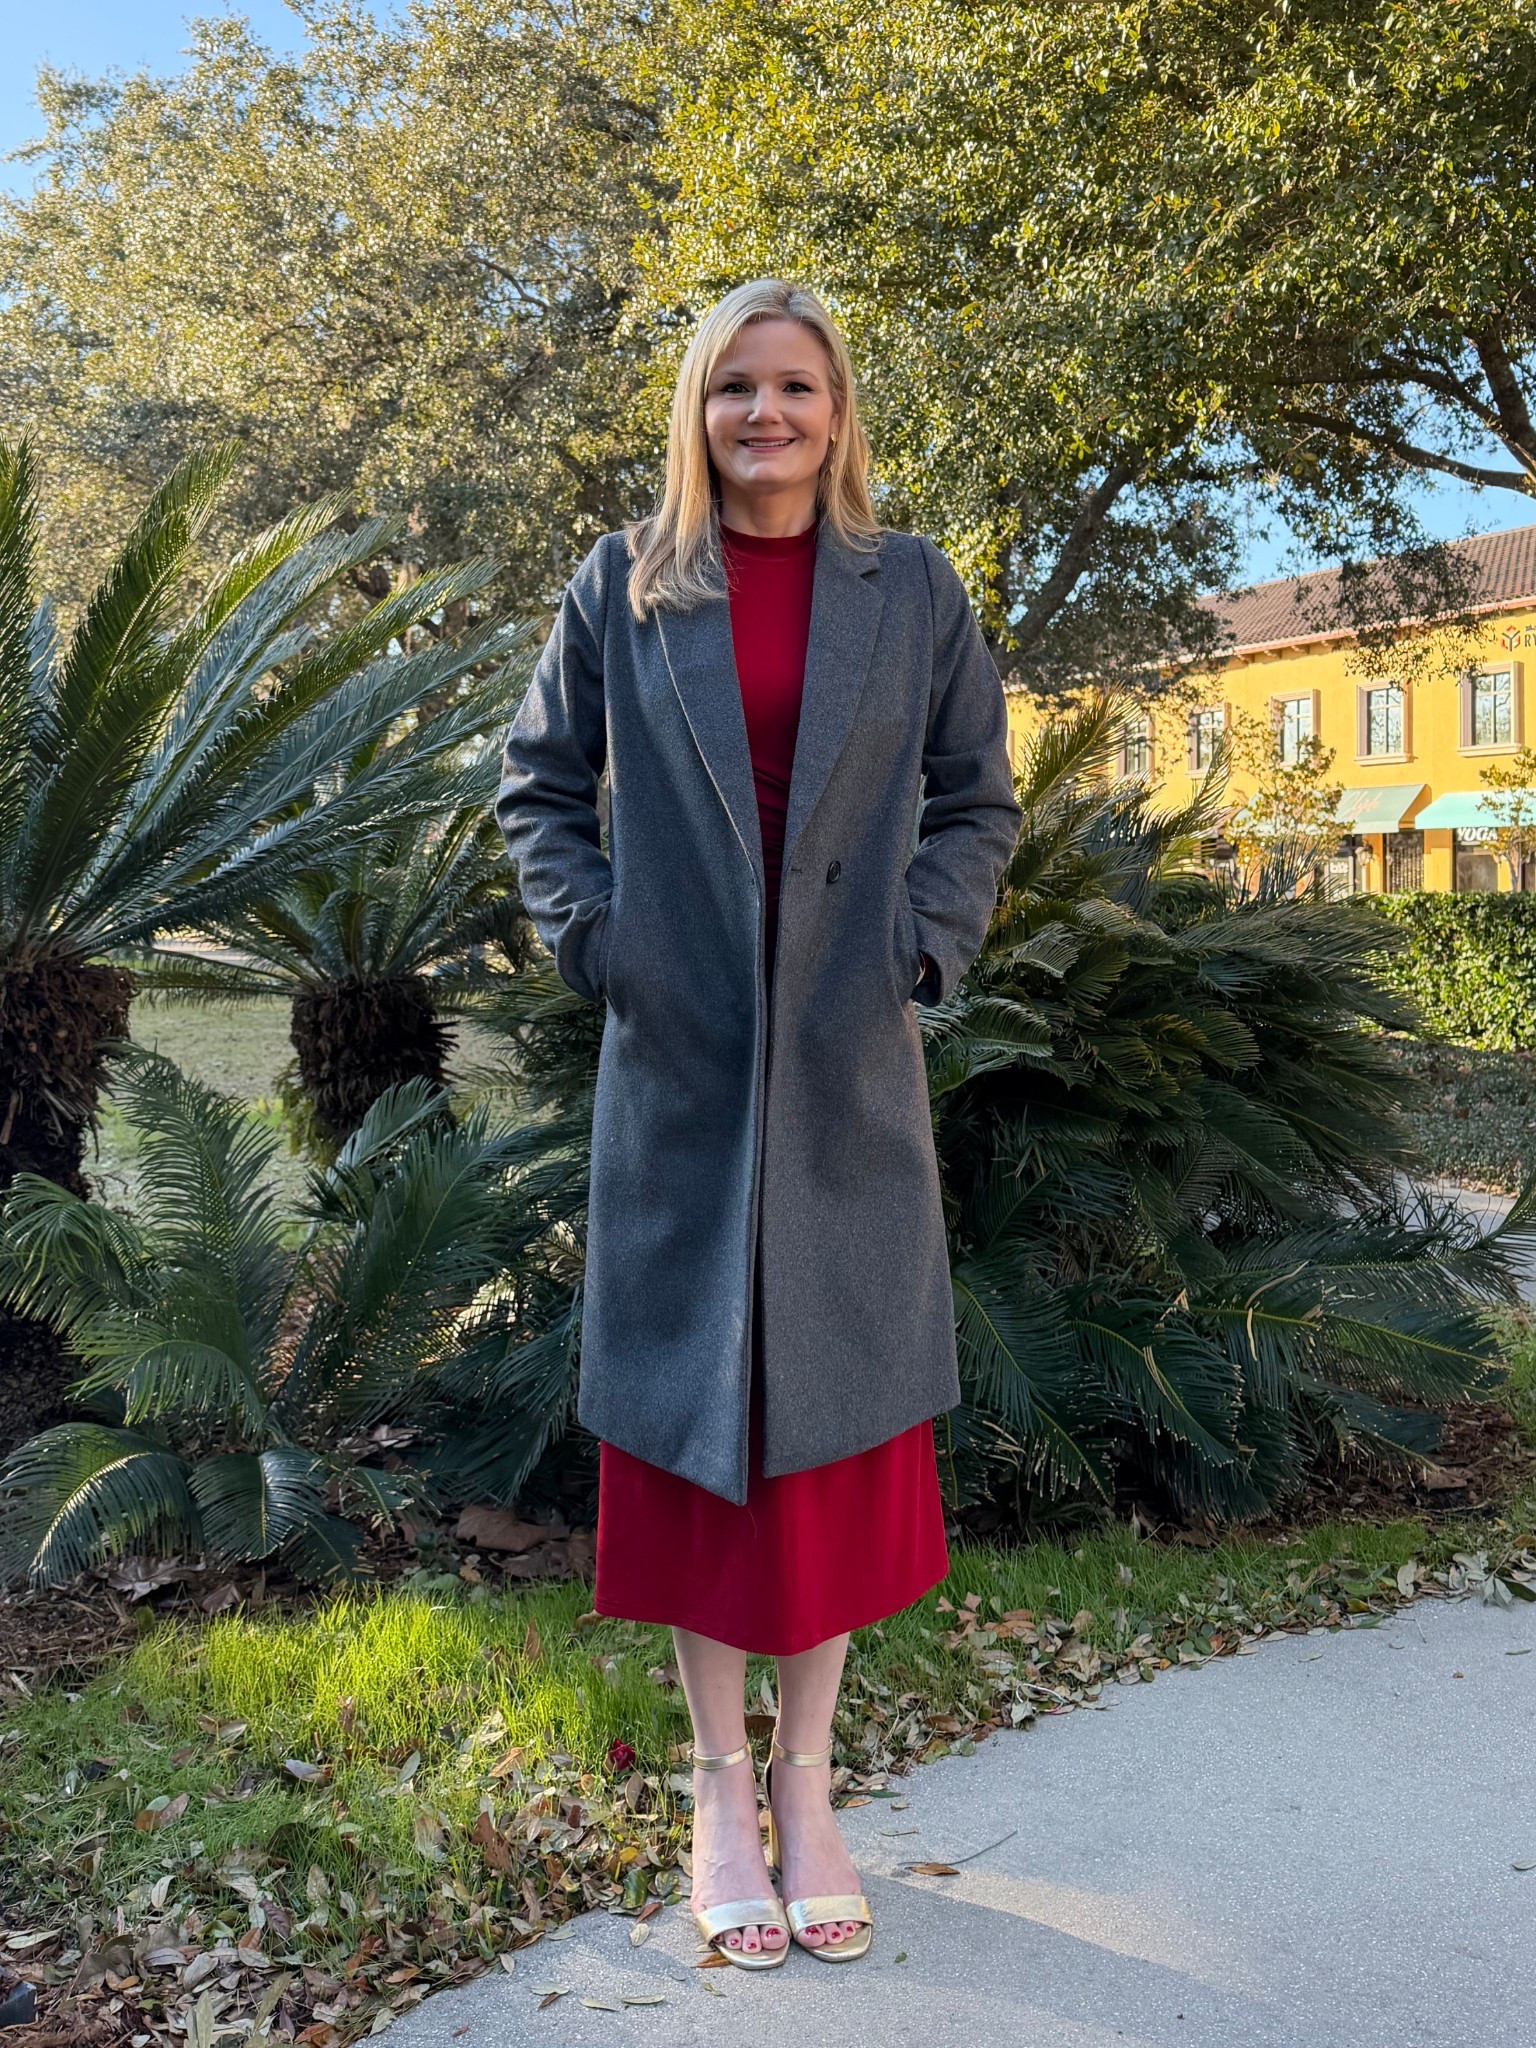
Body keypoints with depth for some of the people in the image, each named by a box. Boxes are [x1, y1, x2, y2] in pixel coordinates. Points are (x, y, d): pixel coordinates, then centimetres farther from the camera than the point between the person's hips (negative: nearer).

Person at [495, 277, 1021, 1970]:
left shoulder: (912, 590, 6)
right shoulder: (623, 588, 5)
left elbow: (977, 800, 11)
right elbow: (539, 784, 10)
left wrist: (925, 947, -3)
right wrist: (589, 939, -3)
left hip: (847, 1070, 1)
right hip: (677, 1065, 0)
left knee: (834, 1413, 6)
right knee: (692, 1410, 5)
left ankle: (806, 1784, 21)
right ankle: (719, 1785, 20)